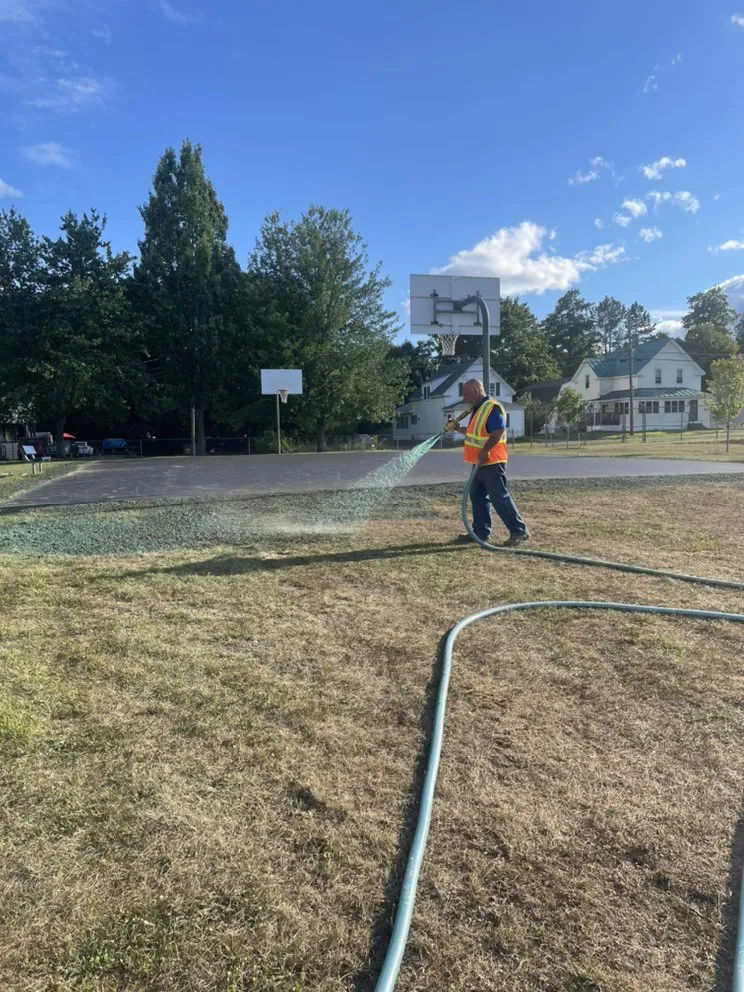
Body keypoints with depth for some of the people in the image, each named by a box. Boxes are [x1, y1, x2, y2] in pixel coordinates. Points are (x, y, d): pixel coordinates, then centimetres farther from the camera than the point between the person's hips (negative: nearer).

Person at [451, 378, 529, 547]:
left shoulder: (493, 408, -16)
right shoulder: (477, 409, 15)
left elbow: (498, 434, -25)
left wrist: (484, 451, -29)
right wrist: (458, 428, 14)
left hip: (491, 462, -10)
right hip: (480, 463, 10)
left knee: (500, 498, -8)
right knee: (477, 496, 13)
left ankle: (519, 531, -2)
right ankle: (481, 531, 21)